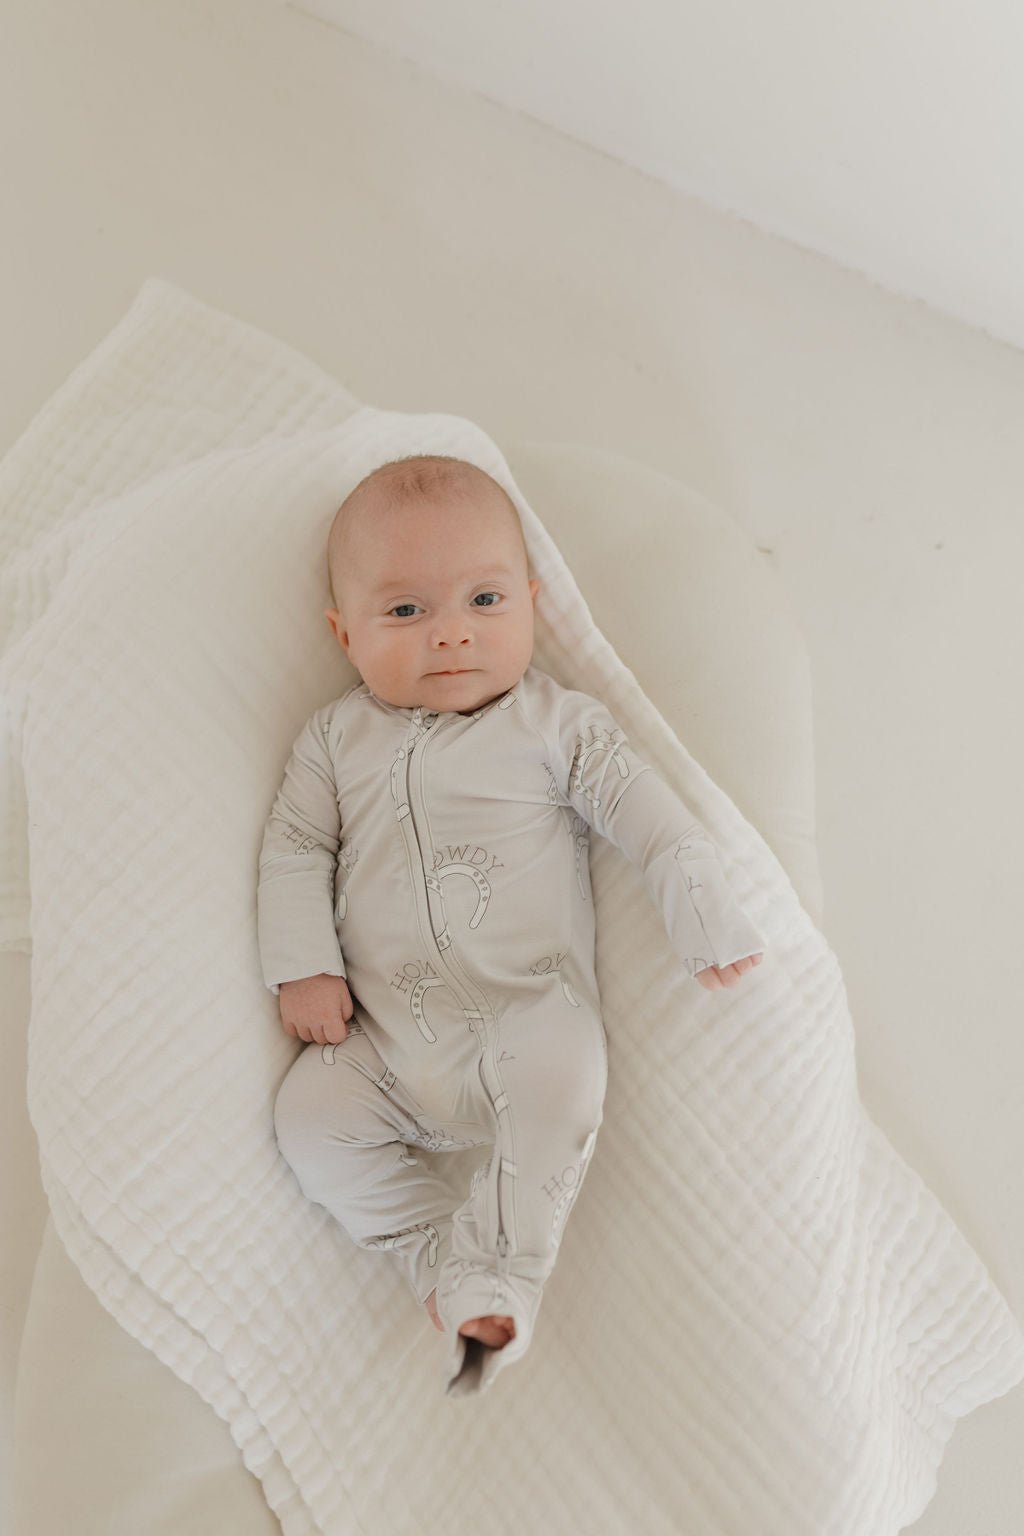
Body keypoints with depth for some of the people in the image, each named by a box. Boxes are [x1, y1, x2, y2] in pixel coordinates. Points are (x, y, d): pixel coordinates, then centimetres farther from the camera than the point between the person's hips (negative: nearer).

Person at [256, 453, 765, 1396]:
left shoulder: (555, 723, 4)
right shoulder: (337, 739, 11)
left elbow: (645, 810, 3)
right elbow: (293, 850, 9)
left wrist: (706, 918, -5)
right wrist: (304, 968, -2)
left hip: (526, 1011, -3)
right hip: (387, 1040, 4)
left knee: (561, 1077, -32)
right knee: (310, 1114, -15)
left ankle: (501, 1274, -17)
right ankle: (446, 1253, -6)